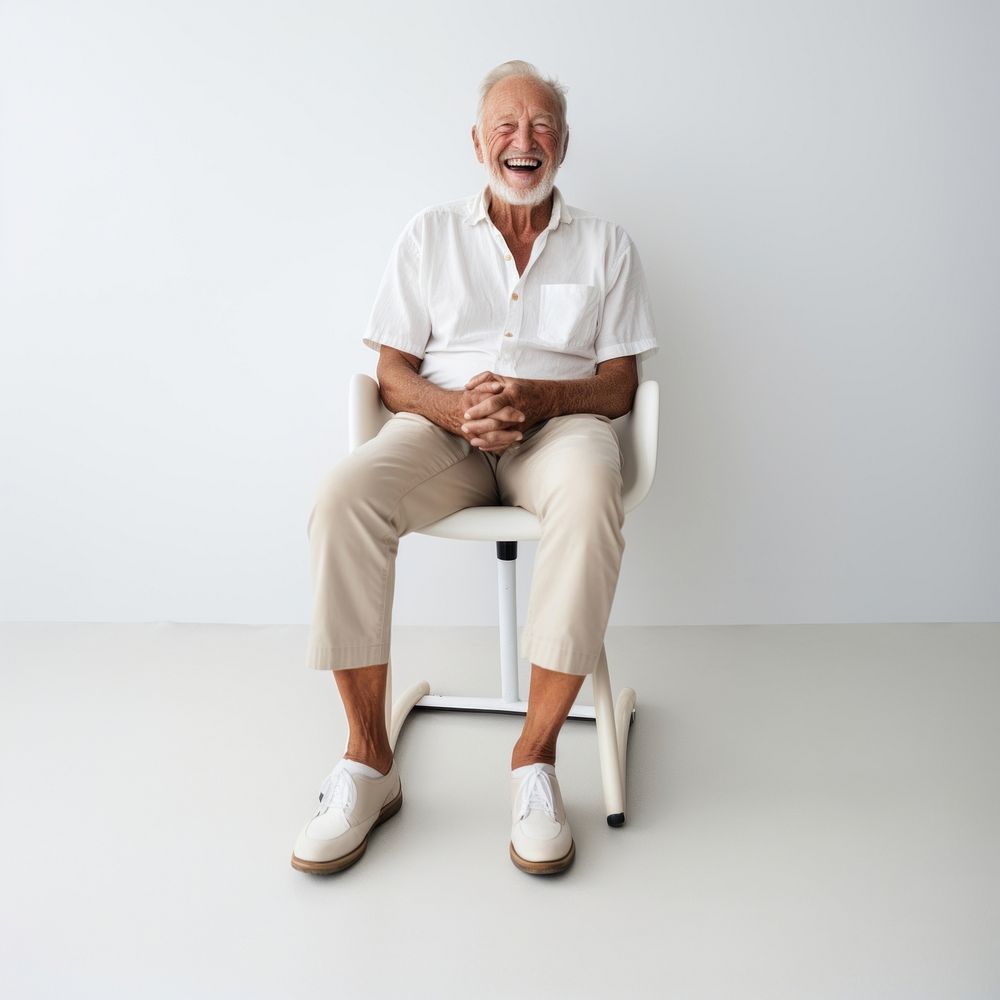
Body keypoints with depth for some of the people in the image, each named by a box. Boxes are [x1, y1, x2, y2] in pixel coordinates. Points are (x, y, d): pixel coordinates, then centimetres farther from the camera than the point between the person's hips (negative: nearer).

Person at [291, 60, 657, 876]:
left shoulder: (606, 246, 13)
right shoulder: (430, 235, 15)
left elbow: (618, 387, 6)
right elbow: (393, 374, 9)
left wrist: (533, 397, -16)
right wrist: (457, 407, -15)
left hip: (557, 425, 0)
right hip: (442, 427, 1)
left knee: (591, 493, -39)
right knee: (343, 498, -32)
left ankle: (536, 757, -29)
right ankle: (369, 762, -21)